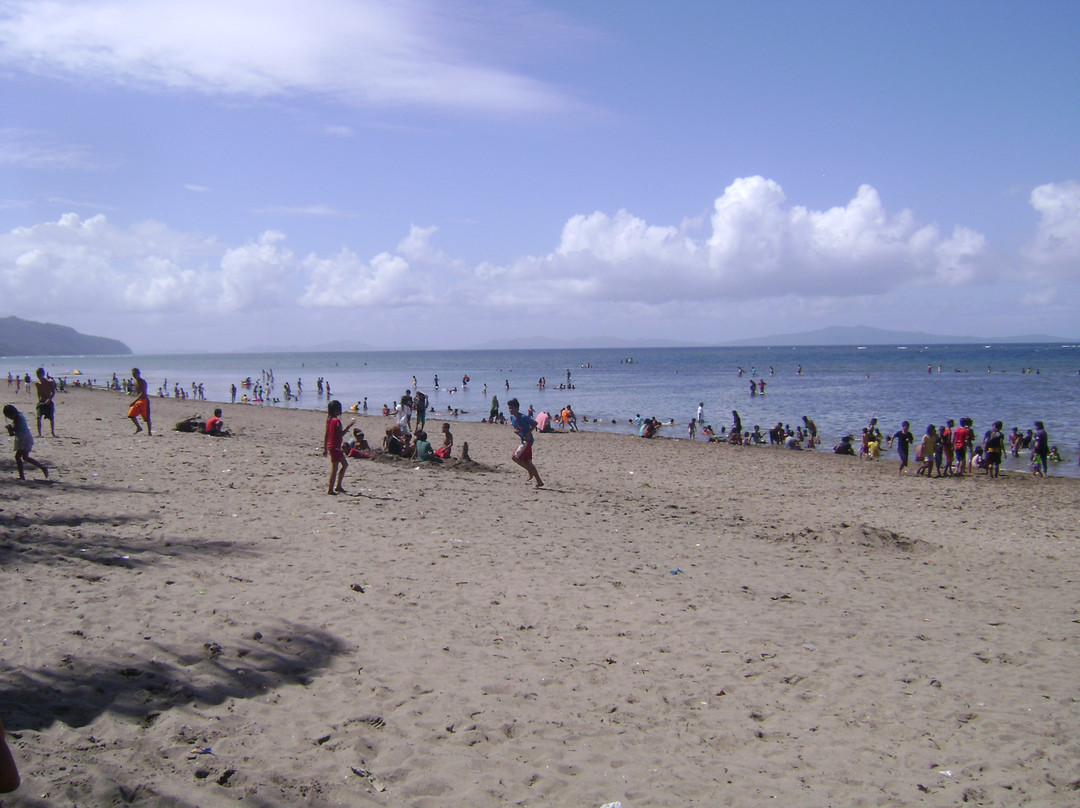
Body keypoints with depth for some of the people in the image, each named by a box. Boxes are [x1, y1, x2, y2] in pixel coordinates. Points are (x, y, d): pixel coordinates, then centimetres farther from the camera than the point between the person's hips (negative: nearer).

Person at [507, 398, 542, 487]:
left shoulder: (523, 417, -18)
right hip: (523, 440, 9)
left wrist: (529, 432, -20)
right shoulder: (512, 417, 6)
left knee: (514, 457, -13)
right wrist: (515, 430, -1)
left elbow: (535, 423, -14)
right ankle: (539, 481, 15)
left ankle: (530, 471, 2)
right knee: (528, 461, 10)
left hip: (528, 440, -9)